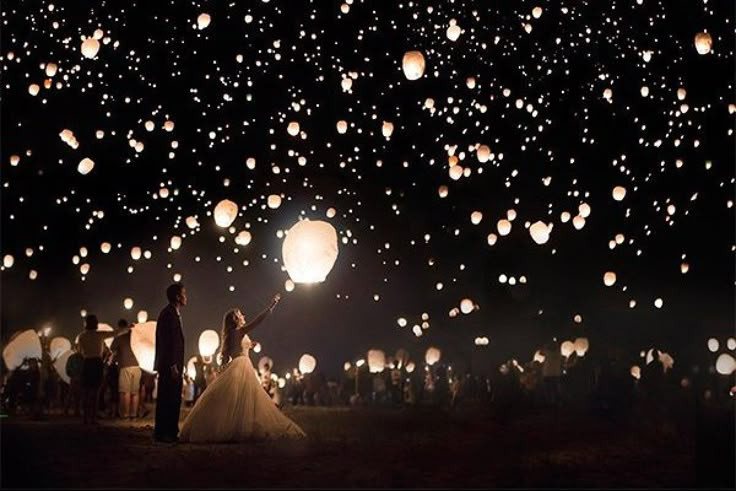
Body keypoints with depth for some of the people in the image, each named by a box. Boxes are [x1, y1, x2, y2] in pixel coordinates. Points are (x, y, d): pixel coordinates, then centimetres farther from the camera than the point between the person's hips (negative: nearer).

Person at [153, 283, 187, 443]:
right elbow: (167, 341, -19)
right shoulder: (168, 314, -12)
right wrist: (173, 365, -21)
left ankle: (171, 432, 17)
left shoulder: (173, 313, 18)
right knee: (167, 399, -6)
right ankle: (161, 433, -1)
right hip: (169, 365, -10)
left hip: (173, 365, 10)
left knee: (174, 400, 12)